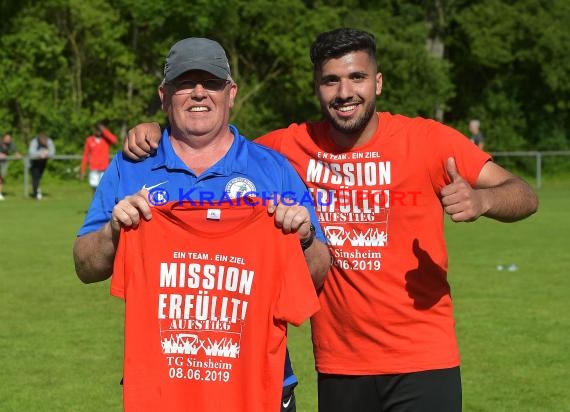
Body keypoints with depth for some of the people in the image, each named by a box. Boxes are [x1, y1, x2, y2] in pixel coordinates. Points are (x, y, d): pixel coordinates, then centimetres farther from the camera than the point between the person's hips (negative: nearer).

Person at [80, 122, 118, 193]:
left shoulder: (106, 139, 4)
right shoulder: (89, 140, 7)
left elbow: (114, 140, -21)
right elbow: (85, 155, 11)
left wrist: (104, 131, -15)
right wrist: (83, 170, 10)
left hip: (104, 169, -2)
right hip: (94, 169, 2)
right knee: (94, 187, -1)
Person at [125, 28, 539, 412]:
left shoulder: (427, 140, -6)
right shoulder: (292, 147, 0)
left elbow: (524, 196, -8)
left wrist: (480, 199, -30)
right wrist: (158, 132, -4)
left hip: (422, 364, -2)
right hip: (338, 366, 2)